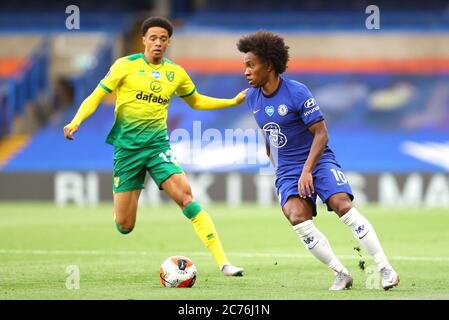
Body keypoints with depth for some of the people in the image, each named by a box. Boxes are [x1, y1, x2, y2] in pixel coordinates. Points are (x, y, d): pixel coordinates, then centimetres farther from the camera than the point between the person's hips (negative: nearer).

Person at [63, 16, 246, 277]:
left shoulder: (176, 73, 8)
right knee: (124, 226, -4)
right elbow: (96, 97, -2)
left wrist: (233, 101, 15)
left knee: (185, 195, -21)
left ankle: (223, 262, -22)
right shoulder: (126, 65, -3)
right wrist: (77, 120, -20)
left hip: (158, 144, 2)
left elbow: (196, 101, 25)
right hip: (127, 146, -2)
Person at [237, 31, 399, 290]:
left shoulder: (297, 92, -15)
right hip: (287, 171, 4)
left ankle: (386, 268, -16)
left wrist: (307, 171, -23)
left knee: (343, 207, -24)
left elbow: (321, 133, -16)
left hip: (318, 161, -4)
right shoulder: (252, 98, 4)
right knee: (298, 218, -22)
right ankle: (341, 274, -10)